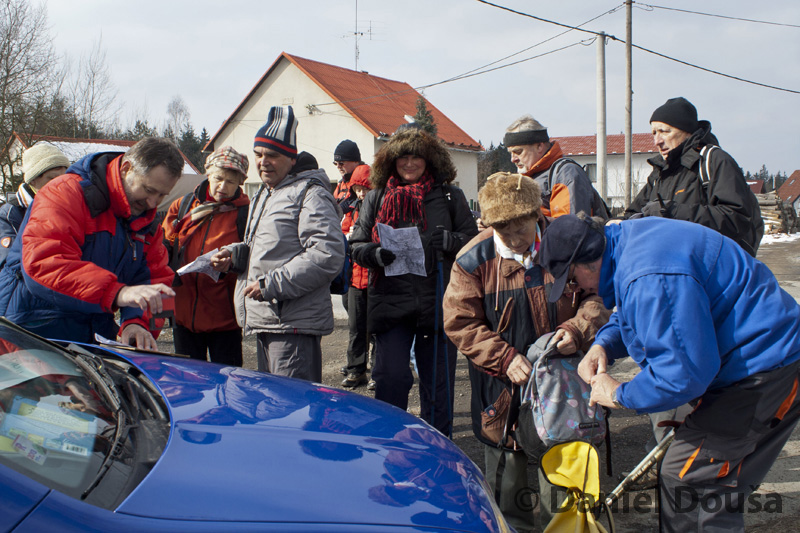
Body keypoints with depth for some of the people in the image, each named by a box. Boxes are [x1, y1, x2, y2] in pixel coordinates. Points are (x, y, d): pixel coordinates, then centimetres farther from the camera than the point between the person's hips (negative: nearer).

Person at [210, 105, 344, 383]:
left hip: (293, 324, -10)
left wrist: (270, 285, -21)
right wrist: (234, 254, 10)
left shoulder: (309, 193, -10)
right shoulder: (264, 195, 21)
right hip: (263, 320, 10)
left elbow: (327, 255, -21)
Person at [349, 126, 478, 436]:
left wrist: (448, 240, -14)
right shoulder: (376, 198, 9)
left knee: (438, 381, 10)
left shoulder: (450, 196, 8)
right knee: (391, 377, -6)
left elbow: (473, 239, 7)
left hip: (438, 302, 1)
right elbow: (357, 245, 8)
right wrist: (378, 254, -13)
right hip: (391, 301, 0)